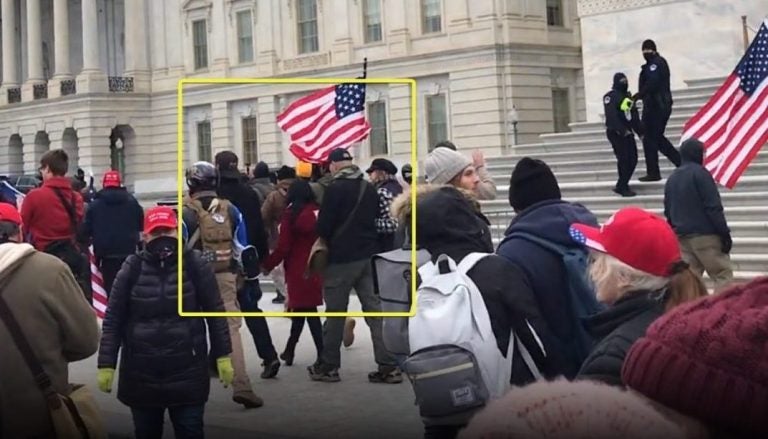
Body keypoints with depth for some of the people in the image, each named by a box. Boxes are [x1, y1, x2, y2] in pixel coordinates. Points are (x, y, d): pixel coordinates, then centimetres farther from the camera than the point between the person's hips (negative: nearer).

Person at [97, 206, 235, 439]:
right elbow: (113, 319, 1)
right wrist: (106, 365, -1)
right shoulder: (132, 269, -2)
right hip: (141, 375, 1)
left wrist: (223, 356, 2)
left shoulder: (194, 265, -3)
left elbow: (215, 312, 3)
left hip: (188, 372, -1)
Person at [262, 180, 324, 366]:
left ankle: (322, 356, -4)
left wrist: (268, 265, -1)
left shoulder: (291, 213, -10)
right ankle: (290, 350, 20)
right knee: (300, 308, 13)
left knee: (307, 310, 0)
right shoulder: (319, 211, 1)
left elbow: (283, 247, -12)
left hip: (299, 269, -5)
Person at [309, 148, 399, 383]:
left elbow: (323, 226, -13)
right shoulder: (369, 189, 6)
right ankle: (389, 366, 0)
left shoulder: (335, 189, -13)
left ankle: (328, 366, 13)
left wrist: (327, 239, 7)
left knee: (335, 313, 5)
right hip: (368, 256, 6)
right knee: (375, 310, 4)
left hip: (341, 258, -5)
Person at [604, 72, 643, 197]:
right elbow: (611, 116, -19)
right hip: (615, 133, -8)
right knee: (623, 159, -10)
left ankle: (621, 186, 15)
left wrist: (640, 132, 15)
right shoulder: (610, 96, -9)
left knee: (632, 159, 5)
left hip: (627, 132, 8)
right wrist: (622, 130, -26)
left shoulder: (628, 96, 18)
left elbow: (634, 116, 20)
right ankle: (623, 188, -1)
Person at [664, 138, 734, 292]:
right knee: (723, 275, -4)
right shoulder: (700, 173, -8)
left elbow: (668, 212, 17)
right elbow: (713, 207, -13)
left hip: (682, 236, 7)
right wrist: (725, 233, -11)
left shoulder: (672, 178, 14)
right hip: (705, 234, -7)